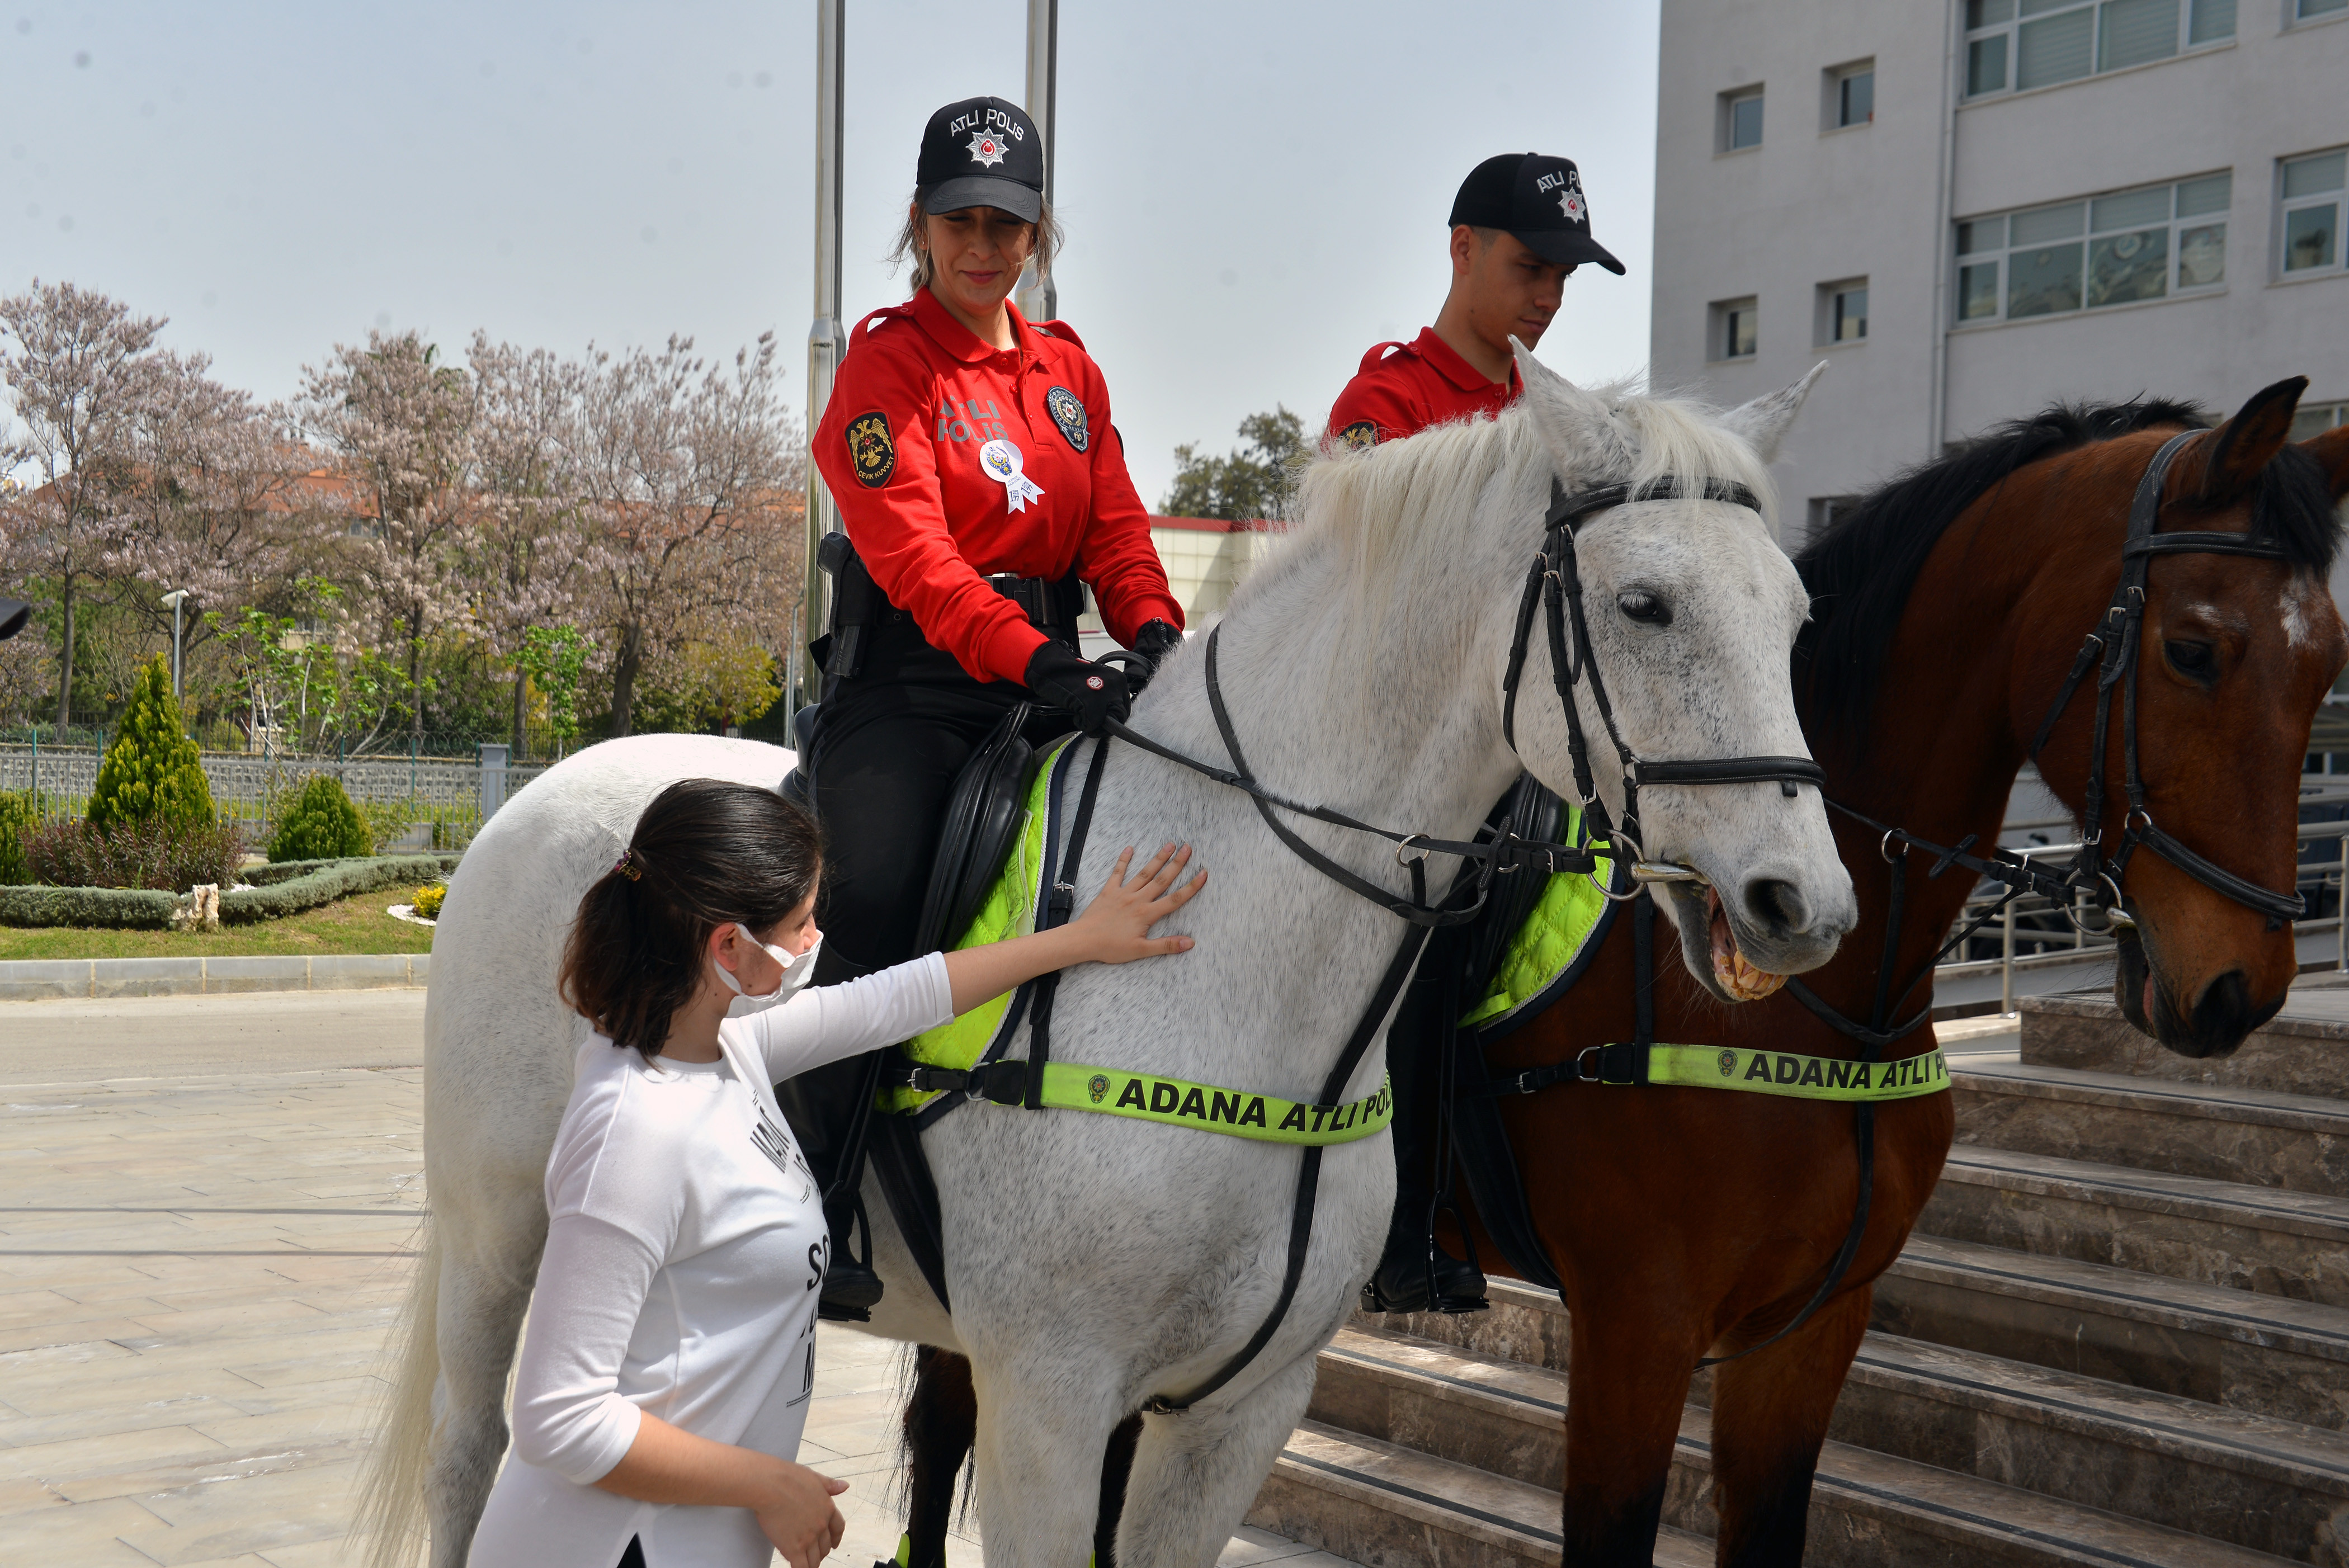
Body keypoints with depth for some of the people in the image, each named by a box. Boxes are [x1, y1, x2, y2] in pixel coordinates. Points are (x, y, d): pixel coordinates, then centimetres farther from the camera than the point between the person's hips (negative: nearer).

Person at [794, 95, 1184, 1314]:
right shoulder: (885, 363, -1)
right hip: (911, 680, -6)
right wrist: (1033, 659, -29)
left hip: (1047, 678, 6)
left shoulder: (1070, 370, 18)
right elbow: (913, 552, -15)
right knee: (878, 899, -26)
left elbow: (1114, 531, 11)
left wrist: (1154, 633, -12)